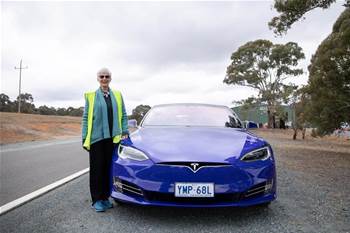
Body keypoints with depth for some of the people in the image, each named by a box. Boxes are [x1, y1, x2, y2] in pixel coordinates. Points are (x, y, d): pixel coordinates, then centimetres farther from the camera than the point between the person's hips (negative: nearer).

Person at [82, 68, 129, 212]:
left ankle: (105, 197, 20)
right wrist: (84, 138, -2)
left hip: (113, 138, 2)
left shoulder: (117, 95, 12)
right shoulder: (91, 96, 5)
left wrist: (125, 131, 3)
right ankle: (97, 200, 13)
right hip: (96, 137, -2)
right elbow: (86, 118, 4)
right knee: (97, 169, 3)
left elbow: (123, 115, 14)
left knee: (109, 168, 8)